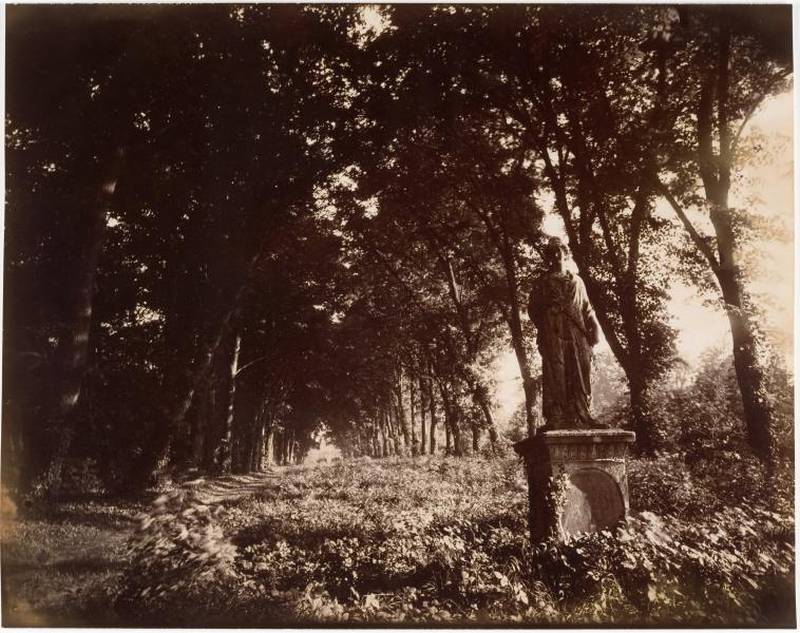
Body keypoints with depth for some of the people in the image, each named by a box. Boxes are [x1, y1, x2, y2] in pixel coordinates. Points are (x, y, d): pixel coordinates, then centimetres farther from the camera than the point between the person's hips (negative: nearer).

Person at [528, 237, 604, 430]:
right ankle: (554, 418, -14)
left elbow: (587, 308, 21)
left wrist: (594, 327, 4)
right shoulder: (541, 282, 17)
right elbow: (533, 308, 10)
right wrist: (543, 327, -5)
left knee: (581, 375, -4)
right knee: (555, 375, -12)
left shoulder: (577, 281, 25)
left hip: (577, 333, 3)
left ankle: (580, 417, -1)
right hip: (552, 333, -3)